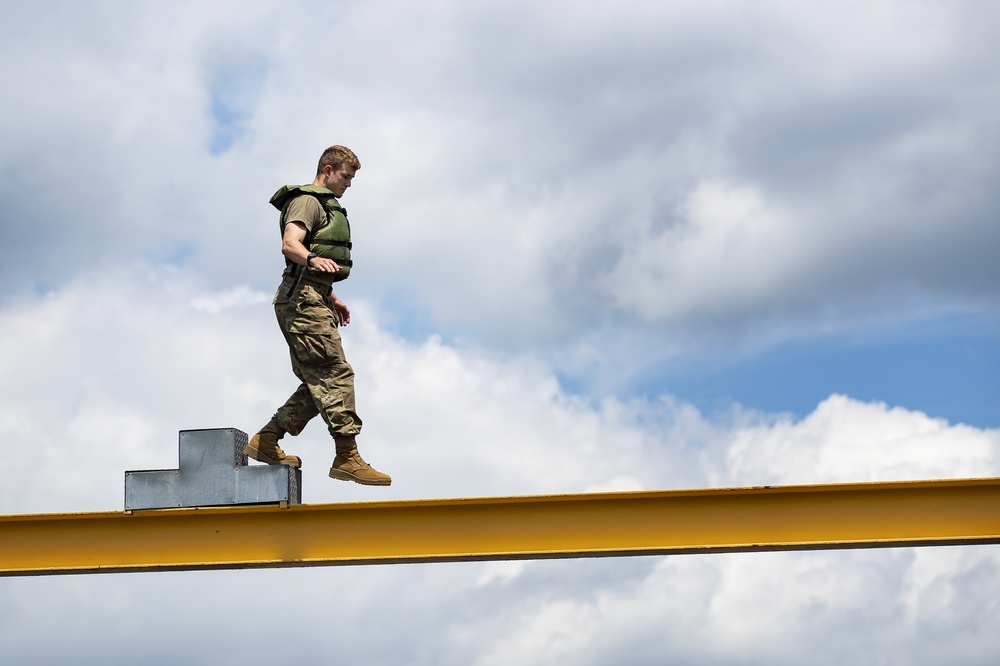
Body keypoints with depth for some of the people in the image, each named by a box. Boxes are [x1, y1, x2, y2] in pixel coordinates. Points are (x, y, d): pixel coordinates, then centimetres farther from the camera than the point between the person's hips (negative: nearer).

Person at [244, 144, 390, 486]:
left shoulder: (325, 206, 28)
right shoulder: (307, 201, -5)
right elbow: (290, 244, -23)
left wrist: (332, 299, 37)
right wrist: (313, 259, -41)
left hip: (311, 298, 11)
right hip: (303, 300, -11)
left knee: (318, 381, 8)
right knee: (335, 374, -15)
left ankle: (265, 442, 10)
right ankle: (347, 456, -19)